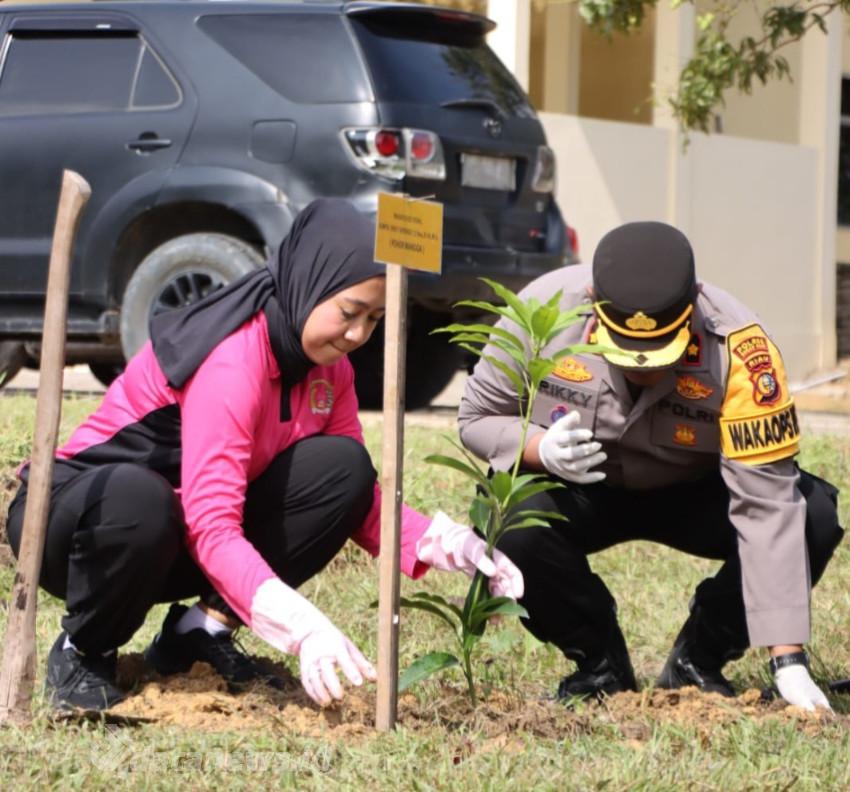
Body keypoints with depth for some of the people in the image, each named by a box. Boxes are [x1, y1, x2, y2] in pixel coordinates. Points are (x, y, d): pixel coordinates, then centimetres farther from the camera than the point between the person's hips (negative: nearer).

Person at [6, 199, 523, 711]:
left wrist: (444, 543, -20)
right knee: (138, 497, -43)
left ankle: (204, 630, -8)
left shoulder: (328, 366, -2)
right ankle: (82, 652, -14)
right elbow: (211, 527, -36)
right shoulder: (230, 362, -29)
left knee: (342, 468, -13)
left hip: (174, 544, 7)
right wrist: (302, 627, -48)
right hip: (77, 512, -7)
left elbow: (358, 495, -1)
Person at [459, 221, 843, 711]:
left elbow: (765, 501, -32)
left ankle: (699, 661, -4)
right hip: (579, 496, 0)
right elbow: (478, 418, -9)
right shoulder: (544, 310, -26)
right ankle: (599, 662, -4)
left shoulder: (739, 347, -31)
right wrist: (540, 448, -34)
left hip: (693, 495, 0)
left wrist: (788, 662, -34)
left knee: (815, 518, -27)